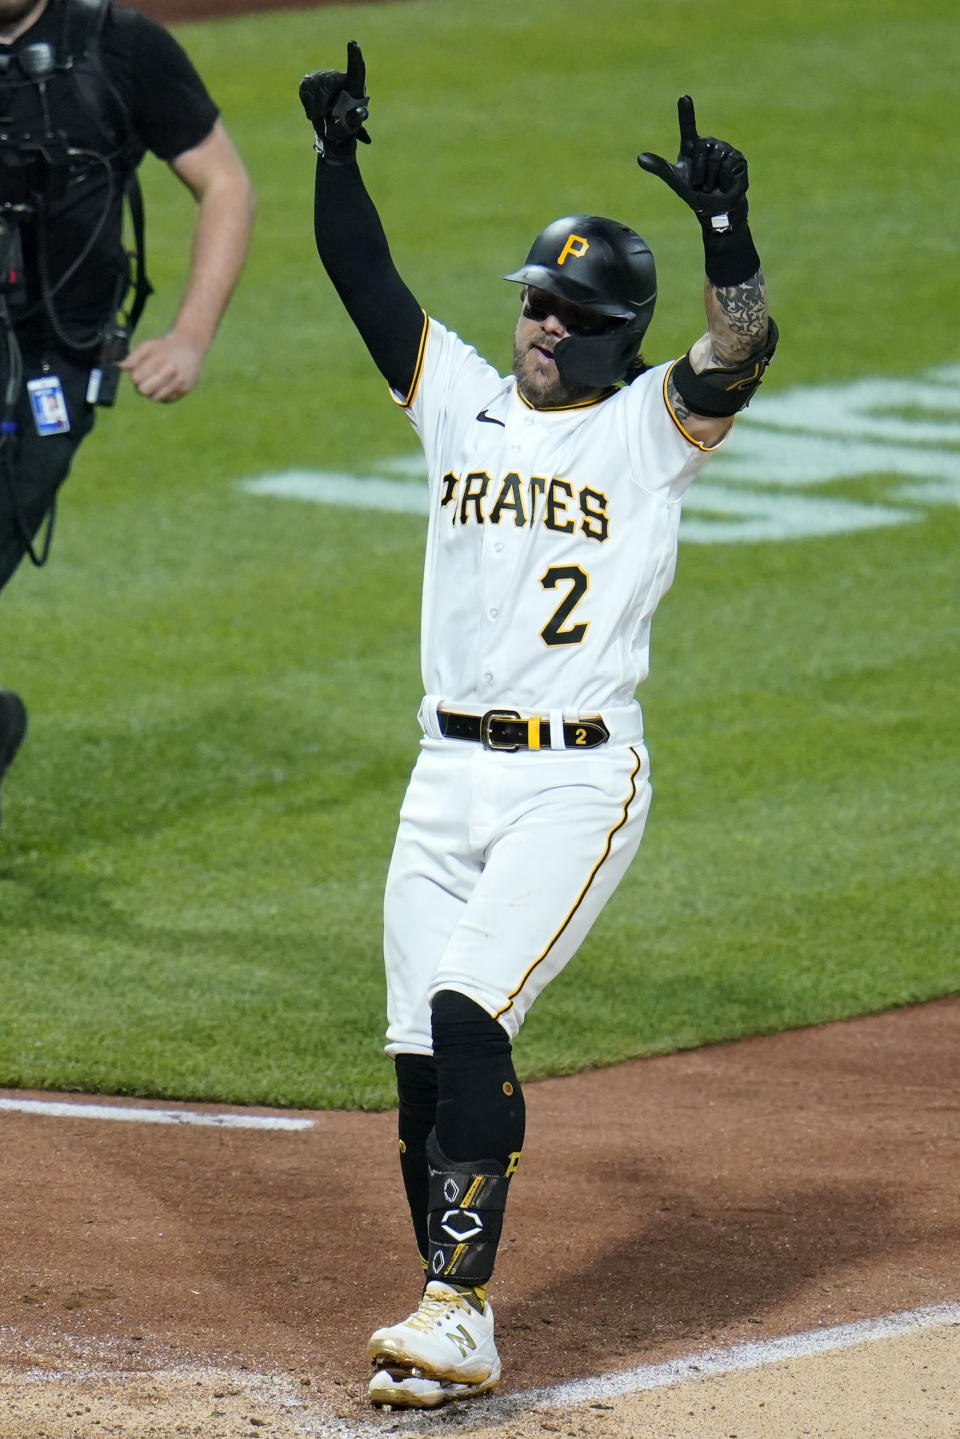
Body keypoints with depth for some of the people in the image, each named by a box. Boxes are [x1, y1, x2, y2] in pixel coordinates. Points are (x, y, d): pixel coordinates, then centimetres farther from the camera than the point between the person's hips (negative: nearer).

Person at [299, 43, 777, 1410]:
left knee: (467, 1012, -20)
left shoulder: (650, 426, 0)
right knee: (422, 1057, 3)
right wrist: (337, 154, -4)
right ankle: (451, 1326, 12)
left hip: (579, 782, -5)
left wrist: (724, 223, -33)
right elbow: (366, 278, 9)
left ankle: (457, 1310, -19)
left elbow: (741, 348, -18)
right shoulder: (463, 399, 13)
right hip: (449, 779, 5)